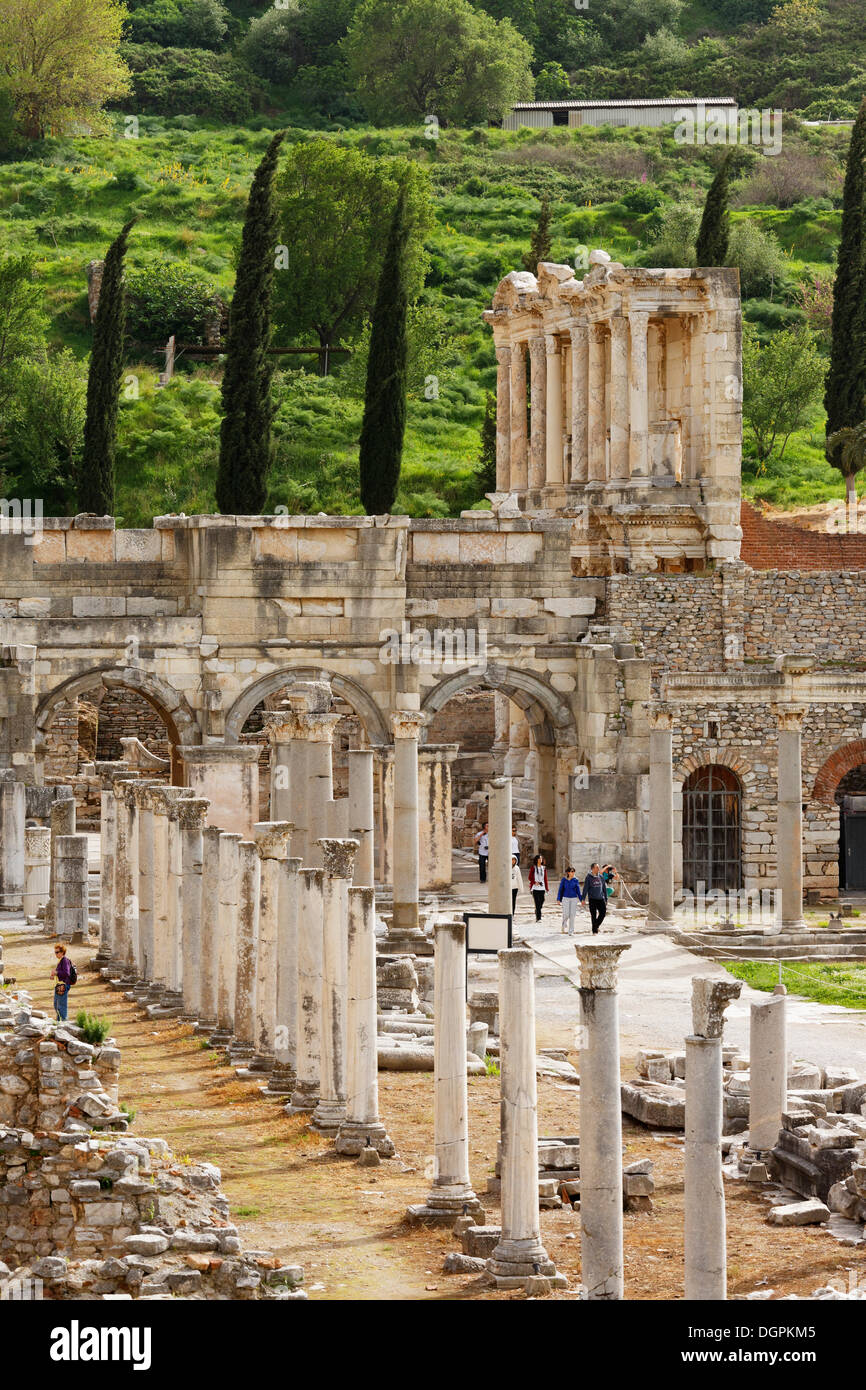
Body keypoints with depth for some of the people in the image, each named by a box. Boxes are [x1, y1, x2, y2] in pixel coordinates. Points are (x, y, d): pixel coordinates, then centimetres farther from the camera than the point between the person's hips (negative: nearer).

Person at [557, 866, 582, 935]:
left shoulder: (575, 880, 1)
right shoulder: (564, 880, -1)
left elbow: (578, 890, 6)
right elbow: (560, 889, 2)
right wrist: (558, 899, -2)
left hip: (574, 899, 1)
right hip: (566, 898, -1)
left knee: (572, 915, -3)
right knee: (566, 914, -7)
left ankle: (571, 931, 4)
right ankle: (564, 924, 28)